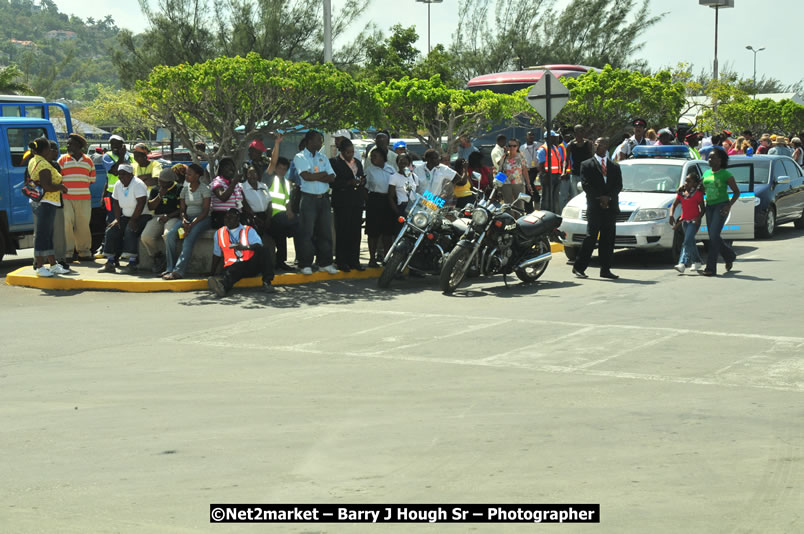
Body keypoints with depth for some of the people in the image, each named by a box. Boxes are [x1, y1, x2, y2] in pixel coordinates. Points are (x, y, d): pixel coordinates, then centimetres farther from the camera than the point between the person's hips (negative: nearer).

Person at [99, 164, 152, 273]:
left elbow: (141, 203, -23)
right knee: (111, 231, -9)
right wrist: (117, 219, 2)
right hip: (126, 217, 8)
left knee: (130, 231, -32)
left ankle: (132, 262, -32)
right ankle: (110, 262, -9)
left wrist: (133, 220, -23)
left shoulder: (138, 184, -16)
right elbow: (116, 203, 15)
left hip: (142, 216, -8)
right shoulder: (118, 185, 7)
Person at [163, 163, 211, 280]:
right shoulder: (185, 189, 14)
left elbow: (205, 211, -12)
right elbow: (182, 210, 13)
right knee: (170, 235, -20)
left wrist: (192, 224, -22)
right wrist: (184, 220, -11)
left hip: (202, 219, -6)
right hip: (188, 218, 6)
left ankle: (178, 271, -38)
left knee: (189, 239, -32)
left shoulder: (204, 189, -5)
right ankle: (170, 269, -19)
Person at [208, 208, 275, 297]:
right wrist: (212, 273, 14)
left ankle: (267, 282, -34)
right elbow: (217, 254, 21)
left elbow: (259, 245, -11)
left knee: (261, 250, -29)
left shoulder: (248, 230, 7)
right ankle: (223, 286, -72)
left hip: (252, 265, 0)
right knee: (230, 272, -37)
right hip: (233, 266, 0)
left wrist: (245, 247, -31)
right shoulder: (219, 233, 16)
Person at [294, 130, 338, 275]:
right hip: (308, 198, -5)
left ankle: (325, 263, 13)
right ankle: (306, 265, 1)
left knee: (325, 232, 6)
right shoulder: (300, 157, -1)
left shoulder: (323, 158, 15)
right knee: (307, 233, -4)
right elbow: (306, 176, -16)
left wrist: (314, 176, -9)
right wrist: (323, 174, -3)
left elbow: (332, 178, 5)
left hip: (324, 198, 5)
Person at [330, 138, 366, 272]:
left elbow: (363, 179, 25)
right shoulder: (334, 162, -1)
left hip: (357, 202, 6)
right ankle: (341, 261, -4)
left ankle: (354, 260, 8)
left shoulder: (357, 162, 19)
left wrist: (362, 181, 2)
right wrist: (349, 183, -18)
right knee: (342, 231, -7)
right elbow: (333, 182, -8)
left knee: (355, 231, 3)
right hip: (342, 202, -6)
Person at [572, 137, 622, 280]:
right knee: (591, 238, -9)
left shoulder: (615, 167, 17)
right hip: (594, 208, -4)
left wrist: (608, 197, -10)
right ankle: (579, 267, -5)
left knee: (608, 240, 3)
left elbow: (619, 185, 7)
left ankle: (605, 269, 7)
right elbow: (586, 185, -3)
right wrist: (600, 198, -12)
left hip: (611, 207, 4)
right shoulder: (587, 165, 7)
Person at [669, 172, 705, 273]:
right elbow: (674, 205, 6)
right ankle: (697, 262, 30)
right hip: (684, 220, 6)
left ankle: (682, 264, -27)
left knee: (687, 241, -18)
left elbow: (702, 208, -5)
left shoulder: (698, 194, -8)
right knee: (691, 242, 16)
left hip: (694, 221, -6)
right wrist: (671, 215, -11)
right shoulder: (681, 193, 6)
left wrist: (699, 217, -22)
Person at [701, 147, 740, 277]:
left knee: (714, 235, -14)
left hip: (721, 206, -7)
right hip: (709, 207, 7)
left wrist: (729, 205, -15)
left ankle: (711, 267, -13)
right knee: (713, 237, 8)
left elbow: (737, 192, -3)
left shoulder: (726, 174, -6)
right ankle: (729, 255, 33)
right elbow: (702, 190, 22)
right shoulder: (706, 173, 12)